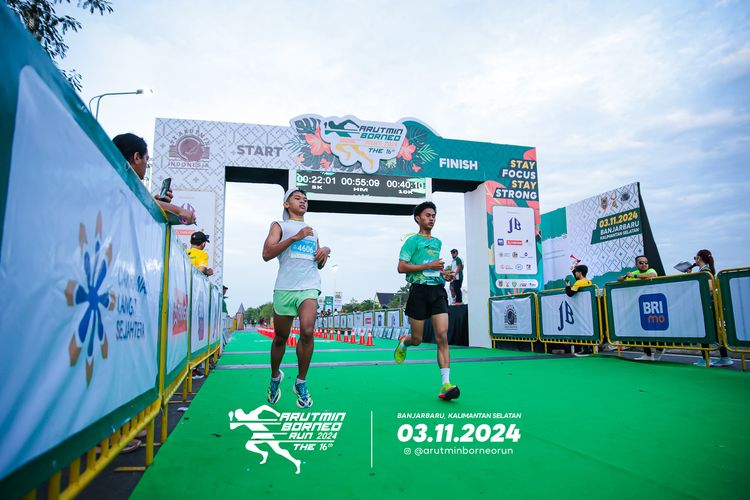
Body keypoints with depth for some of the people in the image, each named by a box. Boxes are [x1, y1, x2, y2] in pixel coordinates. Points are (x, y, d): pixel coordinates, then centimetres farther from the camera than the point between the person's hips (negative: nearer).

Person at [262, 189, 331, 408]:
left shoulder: (313, 231, 24)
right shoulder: (279, 225, 11)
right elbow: (267, 254, -5)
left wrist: (325, 251, 8)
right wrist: (295, 237, -11)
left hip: (309, 287, 2)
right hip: (284, 288, -2)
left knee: (307, 331, -20)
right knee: (280, 338, 7)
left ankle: (301, 382, -3)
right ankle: (275, 377, 35)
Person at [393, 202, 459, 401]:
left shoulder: (437, 242, 19)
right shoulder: (413, 241, -1)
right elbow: (401, 267, -9)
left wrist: (443, 273, 12)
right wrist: (428, 266, -16)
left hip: (438, 291, 5)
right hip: (419, 290, -4)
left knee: (442, 337, -9)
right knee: (417, 339, 4)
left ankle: (445, 384, -11)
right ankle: (403, 343, 41)